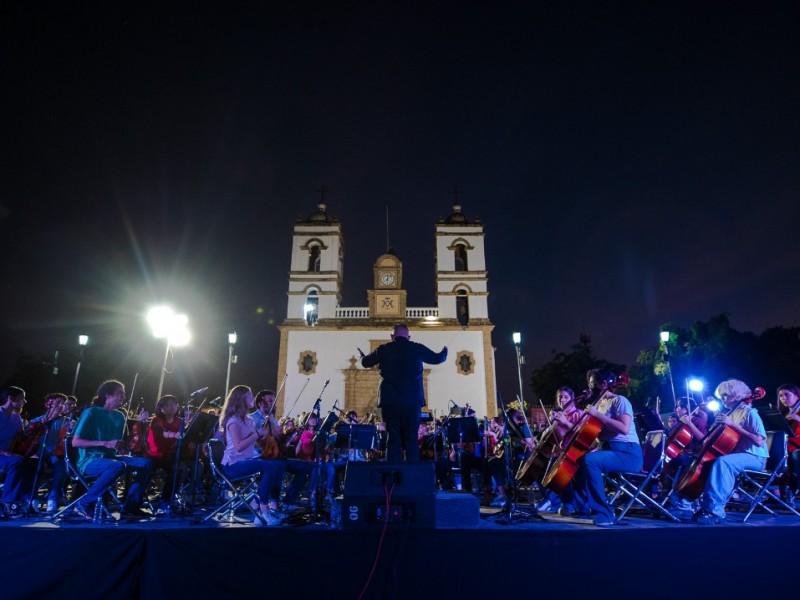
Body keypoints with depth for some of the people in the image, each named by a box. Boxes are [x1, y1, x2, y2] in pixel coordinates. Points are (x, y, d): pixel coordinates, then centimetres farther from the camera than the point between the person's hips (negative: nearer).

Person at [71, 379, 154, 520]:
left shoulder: (120, 416, 11)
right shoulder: (91, 412, -9)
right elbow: (75, 442, -16)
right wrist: (105, 443, -24)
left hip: (110, 457, 7)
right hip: (89, 461, -7)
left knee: (146, 463, -11)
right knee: (118, 466, -36)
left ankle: (130, 506, -5)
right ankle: (84, 504, -19)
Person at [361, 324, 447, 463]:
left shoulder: (383, 350, 4)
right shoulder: (417, 348, 3)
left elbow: (365, 362, 21)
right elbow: (437, 359, 18)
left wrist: (362, 356, 44)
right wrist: (444, 352, 41)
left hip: (389, 401, 0)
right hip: (412, 401, 0)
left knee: (393, 440, 4)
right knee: (411, 441, 5)